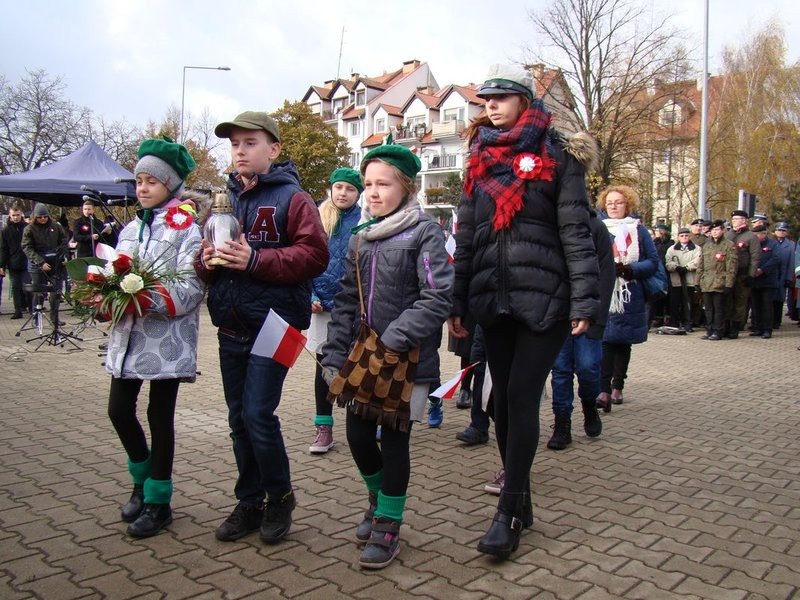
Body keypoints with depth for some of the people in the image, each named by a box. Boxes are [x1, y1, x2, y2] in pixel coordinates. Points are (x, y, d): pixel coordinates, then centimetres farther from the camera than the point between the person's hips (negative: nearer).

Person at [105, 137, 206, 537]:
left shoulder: (186, 230, -6)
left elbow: (190, 289, -16)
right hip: (127, 335, 6)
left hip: (167, 339, -6)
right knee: (119, 410, 9)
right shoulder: (131, 229, 15)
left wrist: (149, 301, -29)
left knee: (160, 415, 3)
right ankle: (143, 480, 33)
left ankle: (158, 501, 18)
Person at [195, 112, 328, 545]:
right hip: (231, 327, 6)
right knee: (239, 419, 12)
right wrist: (207, 261, -6)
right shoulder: (224, 199, 13)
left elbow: (314, 255, -16)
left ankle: (279, 497, 15)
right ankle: (249, 503, 27)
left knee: (258, 415, -8)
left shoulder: (292, 198, -6)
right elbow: (205, 258, 18)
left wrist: (255, 260, -22)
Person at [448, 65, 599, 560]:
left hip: (544, 300, -5)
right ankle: (521, 502, 22)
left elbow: (576, 232, -6)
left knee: (521, 397, -8)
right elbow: (466, 237, 14)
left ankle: (509, 514, 1)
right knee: (504, 400, 8)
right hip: (493, 301, 5)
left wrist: (584, 301, -13)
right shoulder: (481, 162, 14)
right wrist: (457, 303, 10)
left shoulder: (557, 158, 0)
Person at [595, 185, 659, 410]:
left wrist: (629, 269, -14)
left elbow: (653, 261, 3)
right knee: (605, 340, -11)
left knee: (623, 341, 8)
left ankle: (617, 386, 19)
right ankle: (604, 390, -15)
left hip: (630, 296, 1)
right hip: (602, 296, -1)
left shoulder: (638, 230, 8)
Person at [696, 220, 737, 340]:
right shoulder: (706, 246, 17)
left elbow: (731, 267, -7)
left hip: (720, 284, -6)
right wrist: (698, 281, 13)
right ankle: (709, 330, 16)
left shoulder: (729, 245, -2)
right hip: (706, 284, 6)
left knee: (718, 309, -1)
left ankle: (717, 332, 5)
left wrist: (729, 284, -13)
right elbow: (701, 265, 19)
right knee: (708, 309, 9)